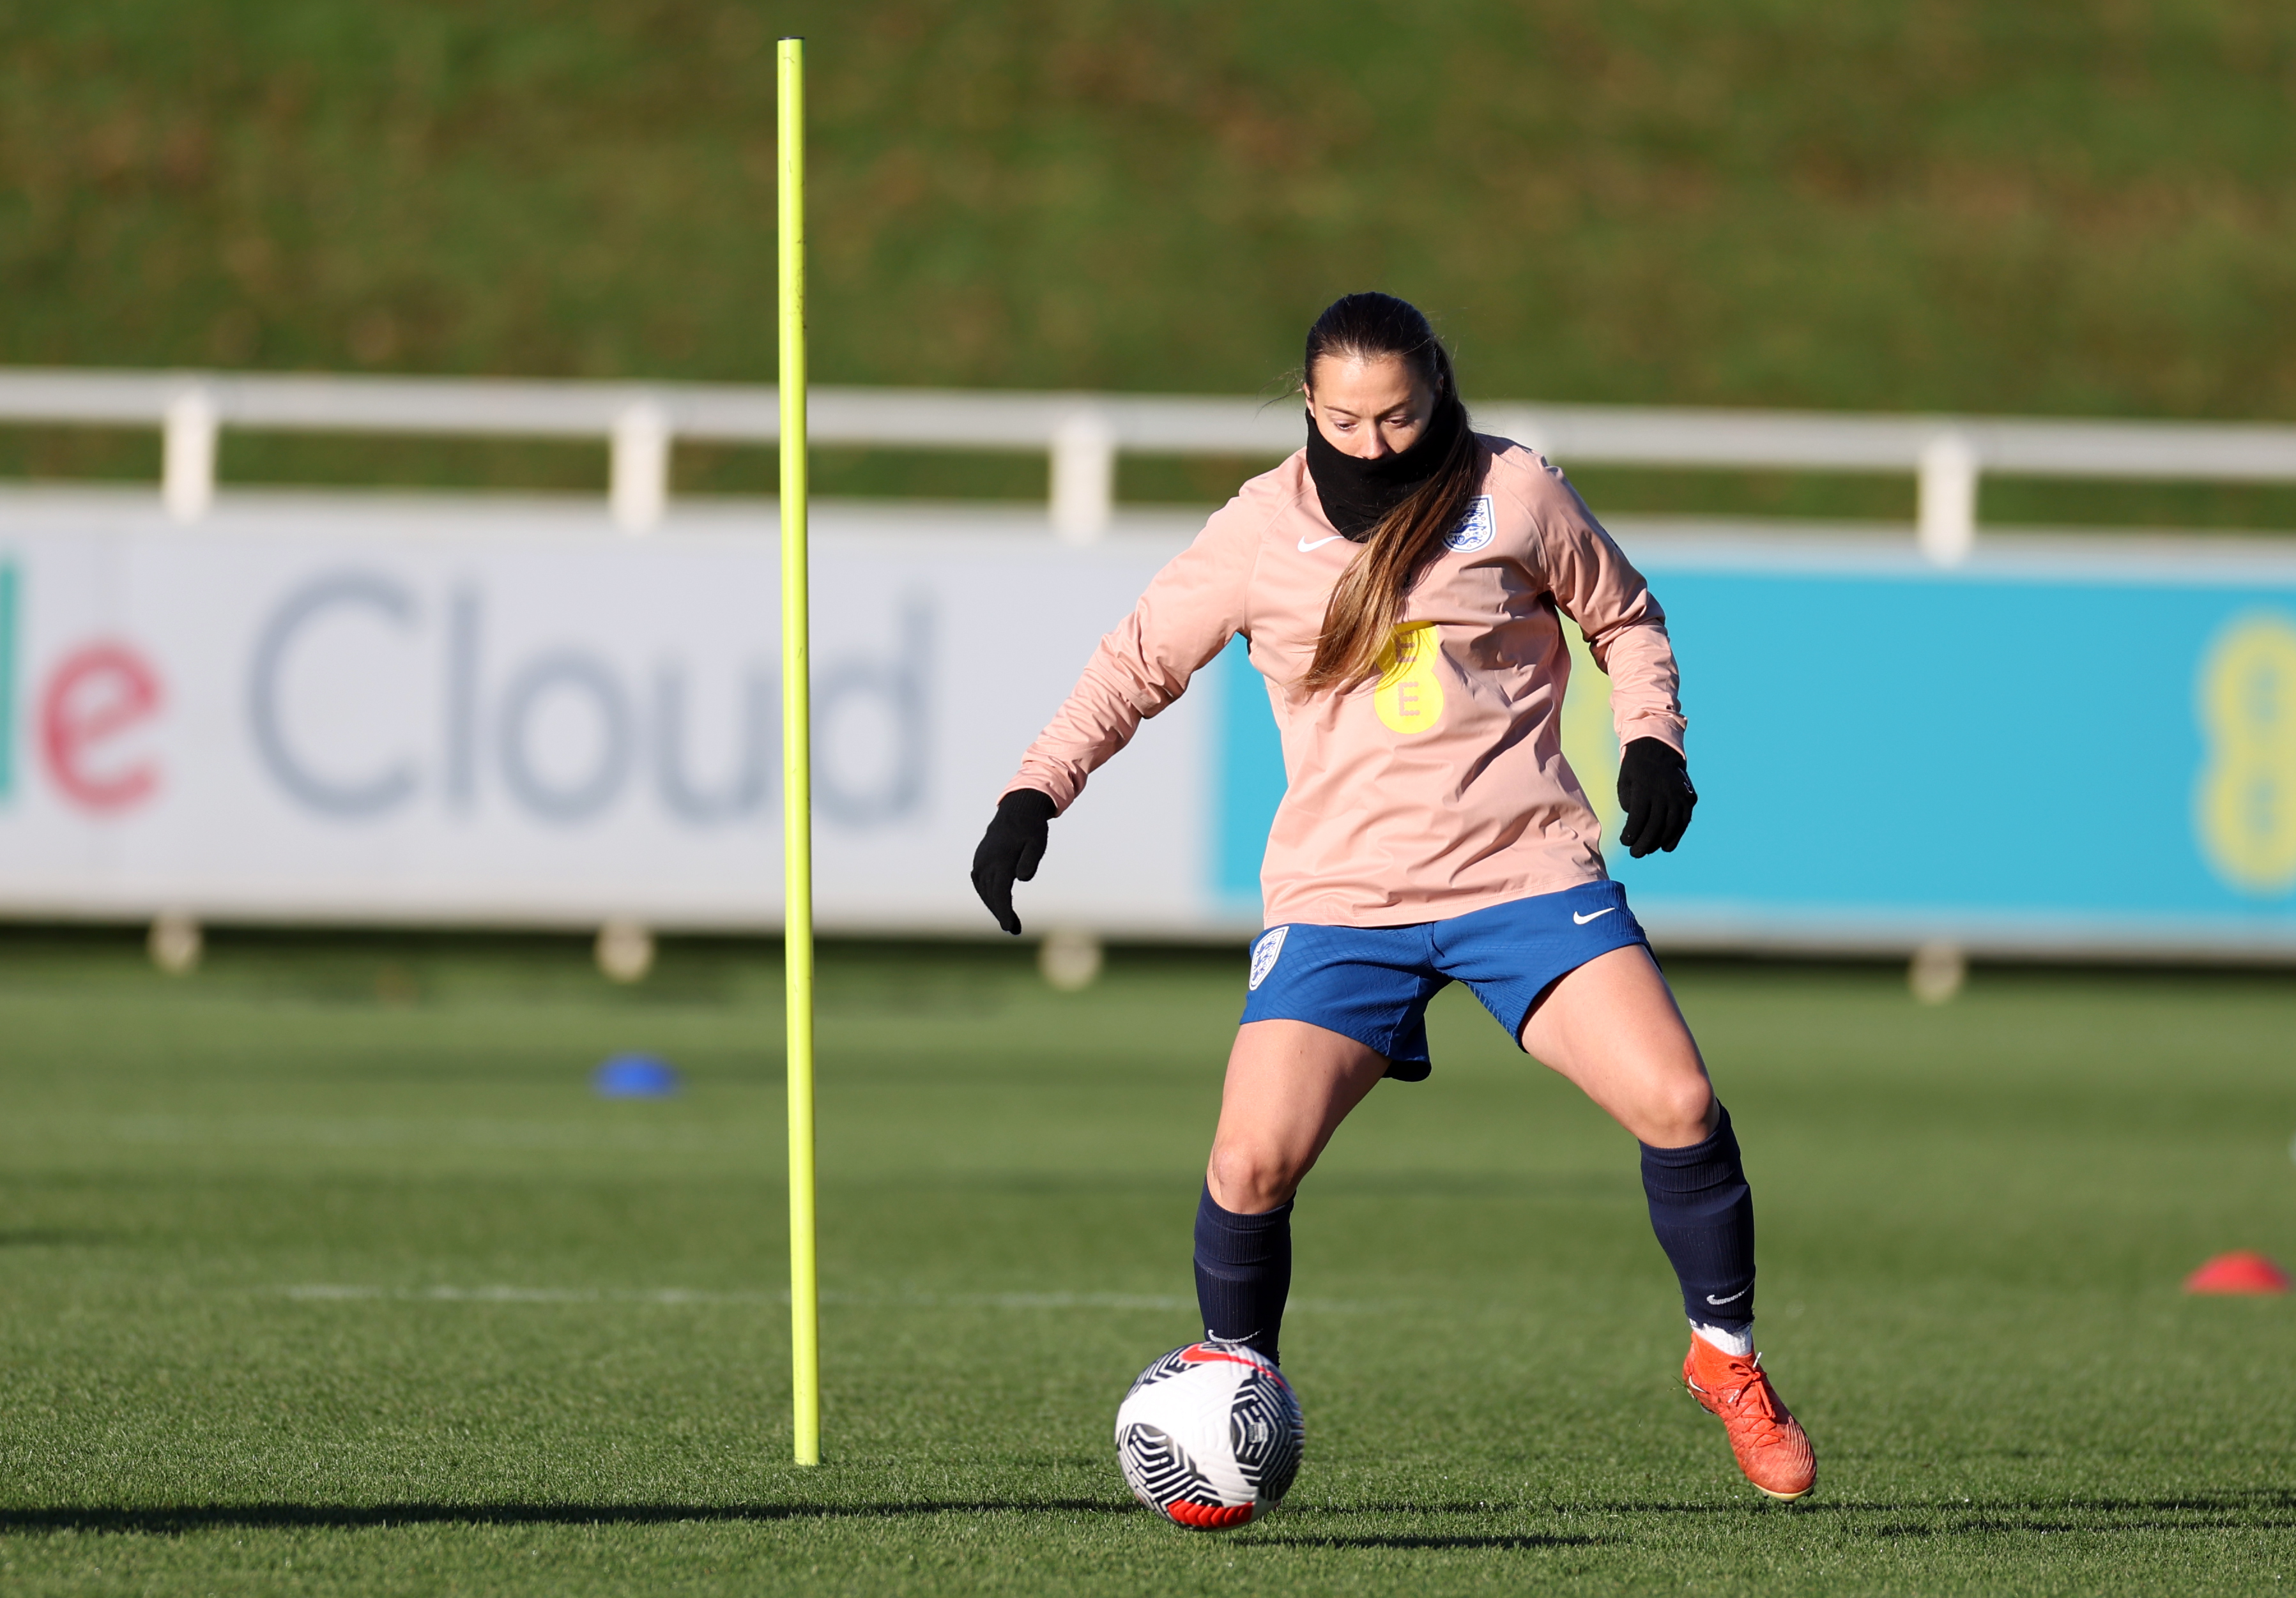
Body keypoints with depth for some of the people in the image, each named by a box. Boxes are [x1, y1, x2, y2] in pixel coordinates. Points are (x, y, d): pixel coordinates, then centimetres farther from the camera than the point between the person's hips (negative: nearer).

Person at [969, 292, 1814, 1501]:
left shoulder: (1513, 495, 0)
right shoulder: (1259, 535, 0)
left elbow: (1624, 619, 15)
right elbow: (1136, 664, 10)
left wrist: (1650, 743, -1)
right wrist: (1035, 792, -1)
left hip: (1525, 872, 0)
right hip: (1339, 897, 0)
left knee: (1676, 1105, -15)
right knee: (1250, 1165, -16)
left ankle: (1725, 1358, 9)